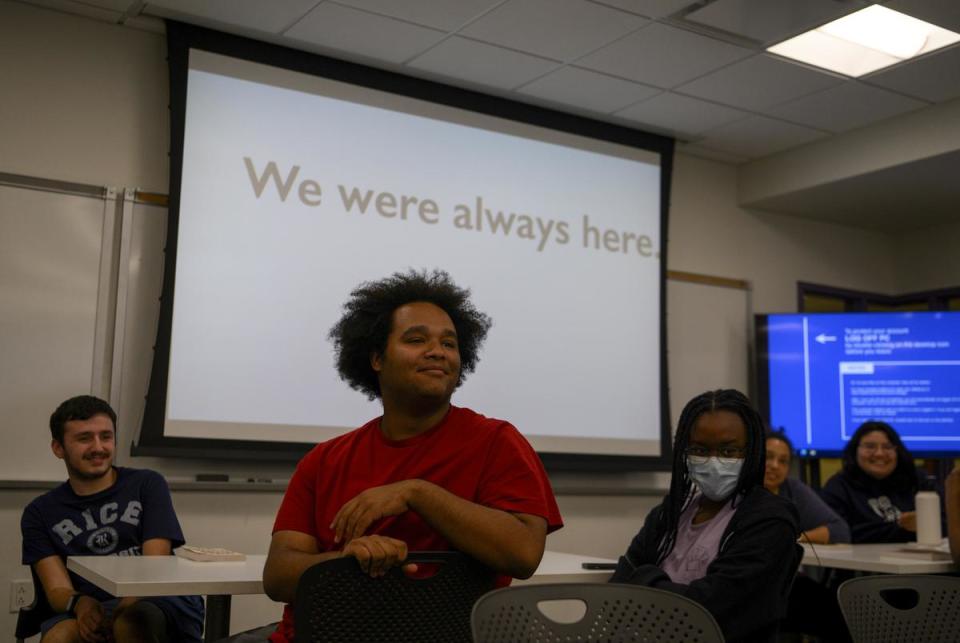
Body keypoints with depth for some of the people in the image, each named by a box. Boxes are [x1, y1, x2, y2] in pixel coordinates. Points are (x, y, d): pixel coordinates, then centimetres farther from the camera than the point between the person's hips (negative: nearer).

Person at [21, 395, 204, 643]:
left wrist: (127, 605, -20)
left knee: (131, 620, -37)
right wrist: (80, 604, -20)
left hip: (164, 600, -1)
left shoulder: (147, 484, 13)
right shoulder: (40, 513, 18)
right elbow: (57, 589, 5)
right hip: (93, 611, 2)